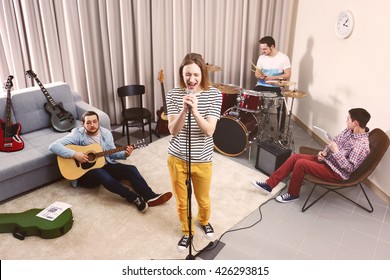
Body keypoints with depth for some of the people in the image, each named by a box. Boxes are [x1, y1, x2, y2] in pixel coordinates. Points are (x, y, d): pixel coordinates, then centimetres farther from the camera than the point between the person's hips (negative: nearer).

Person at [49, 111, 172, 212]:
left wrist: (125, 154, -9)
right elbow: (53, 146, -20)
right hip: (86, 171, -5)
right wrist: (75, 154, -29)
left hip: (105, 165, 5)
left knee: (131, 169, -18)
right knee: (102, 175, -39)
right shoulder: (77, 135, -12)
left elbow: (112, 153, 12)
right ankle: (136, 199, -42)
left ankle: (150, 197, -32)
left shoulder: (106, 133, 4)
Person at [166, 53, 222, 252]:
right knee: (181, 201, 16)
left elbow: (209, 130, -18)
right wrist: (184, 110, -30)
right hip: (177, 158, 1)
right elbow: (173, 131, -14)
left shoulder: (214, 95, -11)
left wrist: (195, 110, -33)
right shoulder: (173, 95, -9)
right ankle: (187, 232, 43)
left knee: (203, 200, 20)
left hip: (202, 160, 0)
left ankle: (204, 221, 54)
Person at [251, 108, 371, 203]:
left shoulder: (362, 145, -23)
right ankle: (269, 184, -3)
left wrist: (336, 151, -25)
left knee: (301, 163, -23)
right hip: (327, 159, 9)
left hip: (337, 172, -9)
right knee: (295, 157, -5)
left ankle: (293, 194, 0)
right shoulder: (349, 130, 2)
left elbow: (350, 167, -24)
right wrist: (324, 152, -2)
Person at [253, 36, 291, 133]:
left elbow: (288, 75, -10)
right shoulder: (261, 57, 6)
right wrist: (259, 75, -14)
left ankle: (281, 130, -8)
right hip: (261, 85, 4)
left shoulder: (283, 58, -8)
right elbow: (257, 72, 11)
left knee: (281, 105, -26)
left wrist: (272, 78, -21)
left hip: (276, 87, -4)